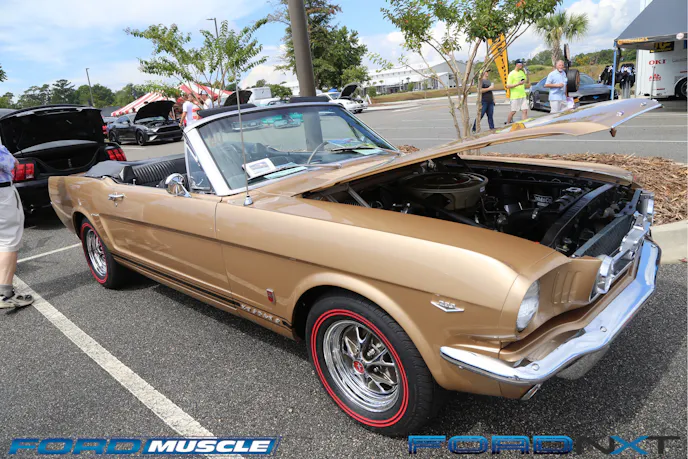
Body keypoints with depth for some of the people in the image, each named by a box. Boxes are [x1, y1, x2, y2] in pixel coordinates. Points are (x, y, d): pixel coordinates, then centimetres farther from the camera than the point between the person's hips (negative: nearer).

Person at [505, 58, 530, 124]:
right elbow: (508, 86, -12)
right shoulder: (512, 74, -8)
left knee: (525, 111, -1)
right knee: (513, 112, 0)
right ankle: (507, 124, 18)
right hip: (515, 96, -6)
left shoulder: (522, 72, 12)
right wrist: (518, 84, -22)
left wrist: (527, 74, 3)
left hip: (523, 96, 6)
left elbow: (528, 82, 18)